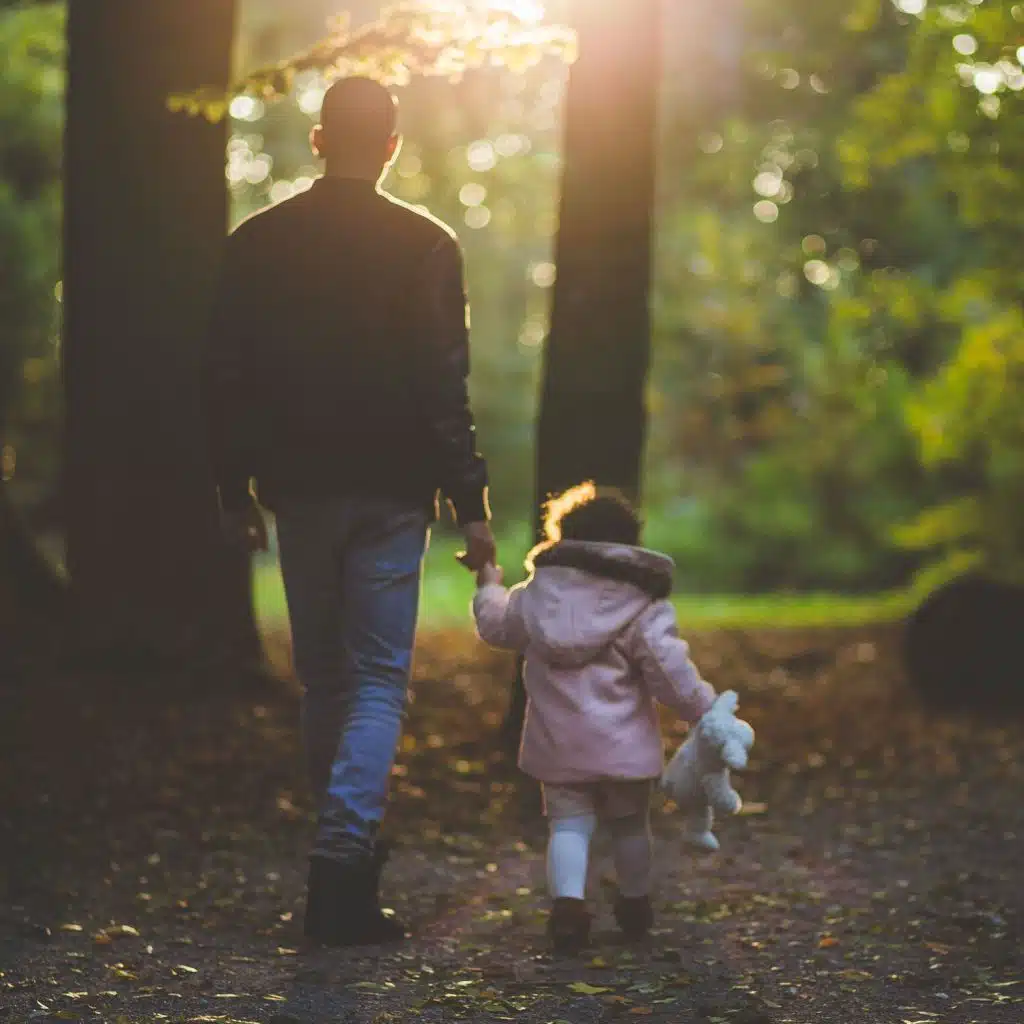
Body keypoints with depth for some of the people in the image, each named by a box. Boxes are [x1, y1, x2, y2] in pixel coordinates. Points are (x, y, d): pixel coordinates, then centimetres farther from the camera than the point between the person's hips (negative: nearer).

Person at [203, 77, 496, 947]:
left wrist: (236, 491, 12)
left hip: (299, 489, 3)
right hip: (391, 493, -3)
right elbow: (445, 387, -9)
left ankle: (349, 853, 24)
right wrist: (471, 502, -5)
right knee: (379, 680, 0)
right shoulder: (425, 246, -6)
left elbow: (227, 378, 4)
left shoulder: (258, 243, 2)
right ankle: (345, 861, -15)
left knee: (323, 680, 15)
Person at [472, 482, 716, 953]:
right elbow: (670, 669, -13)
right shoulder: (643, 604, -7)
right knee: (629, 824, 18)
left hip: (558, 745, 1)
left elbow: (495, 624, 19)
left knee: (568, 825, 5)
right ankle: (636, 905, 32)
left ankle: (568, 901, -18)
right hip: (623, 745, -1)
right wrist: (705, 709, -3)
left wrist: (488, 588, 38)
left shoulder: (538, 592, 3)